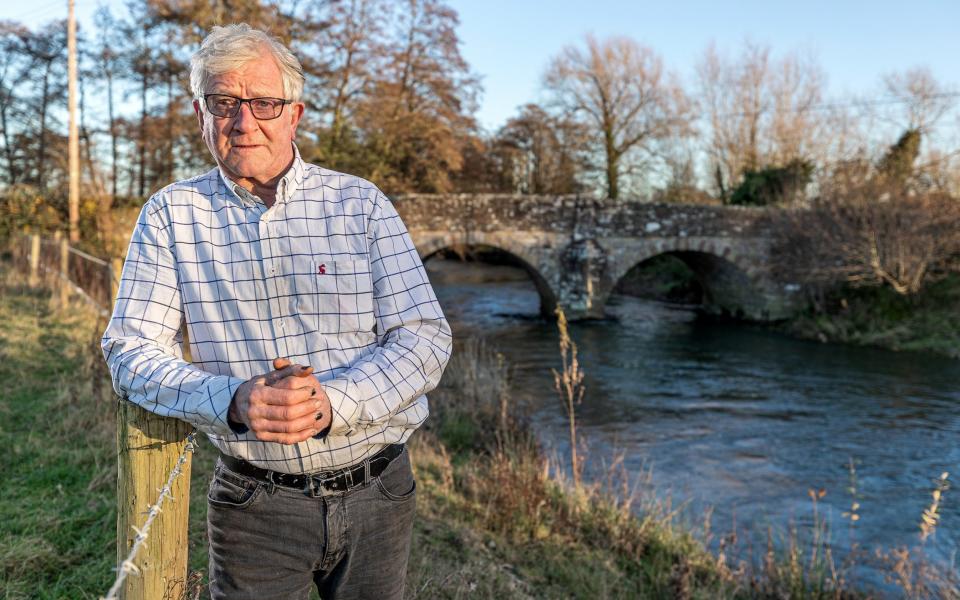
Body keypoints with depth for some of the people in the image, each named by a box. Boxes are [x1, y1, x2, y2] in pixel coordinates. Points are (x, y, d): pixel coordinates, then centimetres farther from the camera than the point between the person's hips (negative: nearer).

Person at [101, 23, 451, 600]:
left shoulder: (360, 202, -3)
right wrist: (233, 400, -23)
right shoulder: (171, 214, -1)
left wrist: (332, 403, -23)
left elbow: (425, 337, -7)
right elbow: (130, 351, -5)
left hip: (376, 493, 1)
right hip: (256, 503, -1)